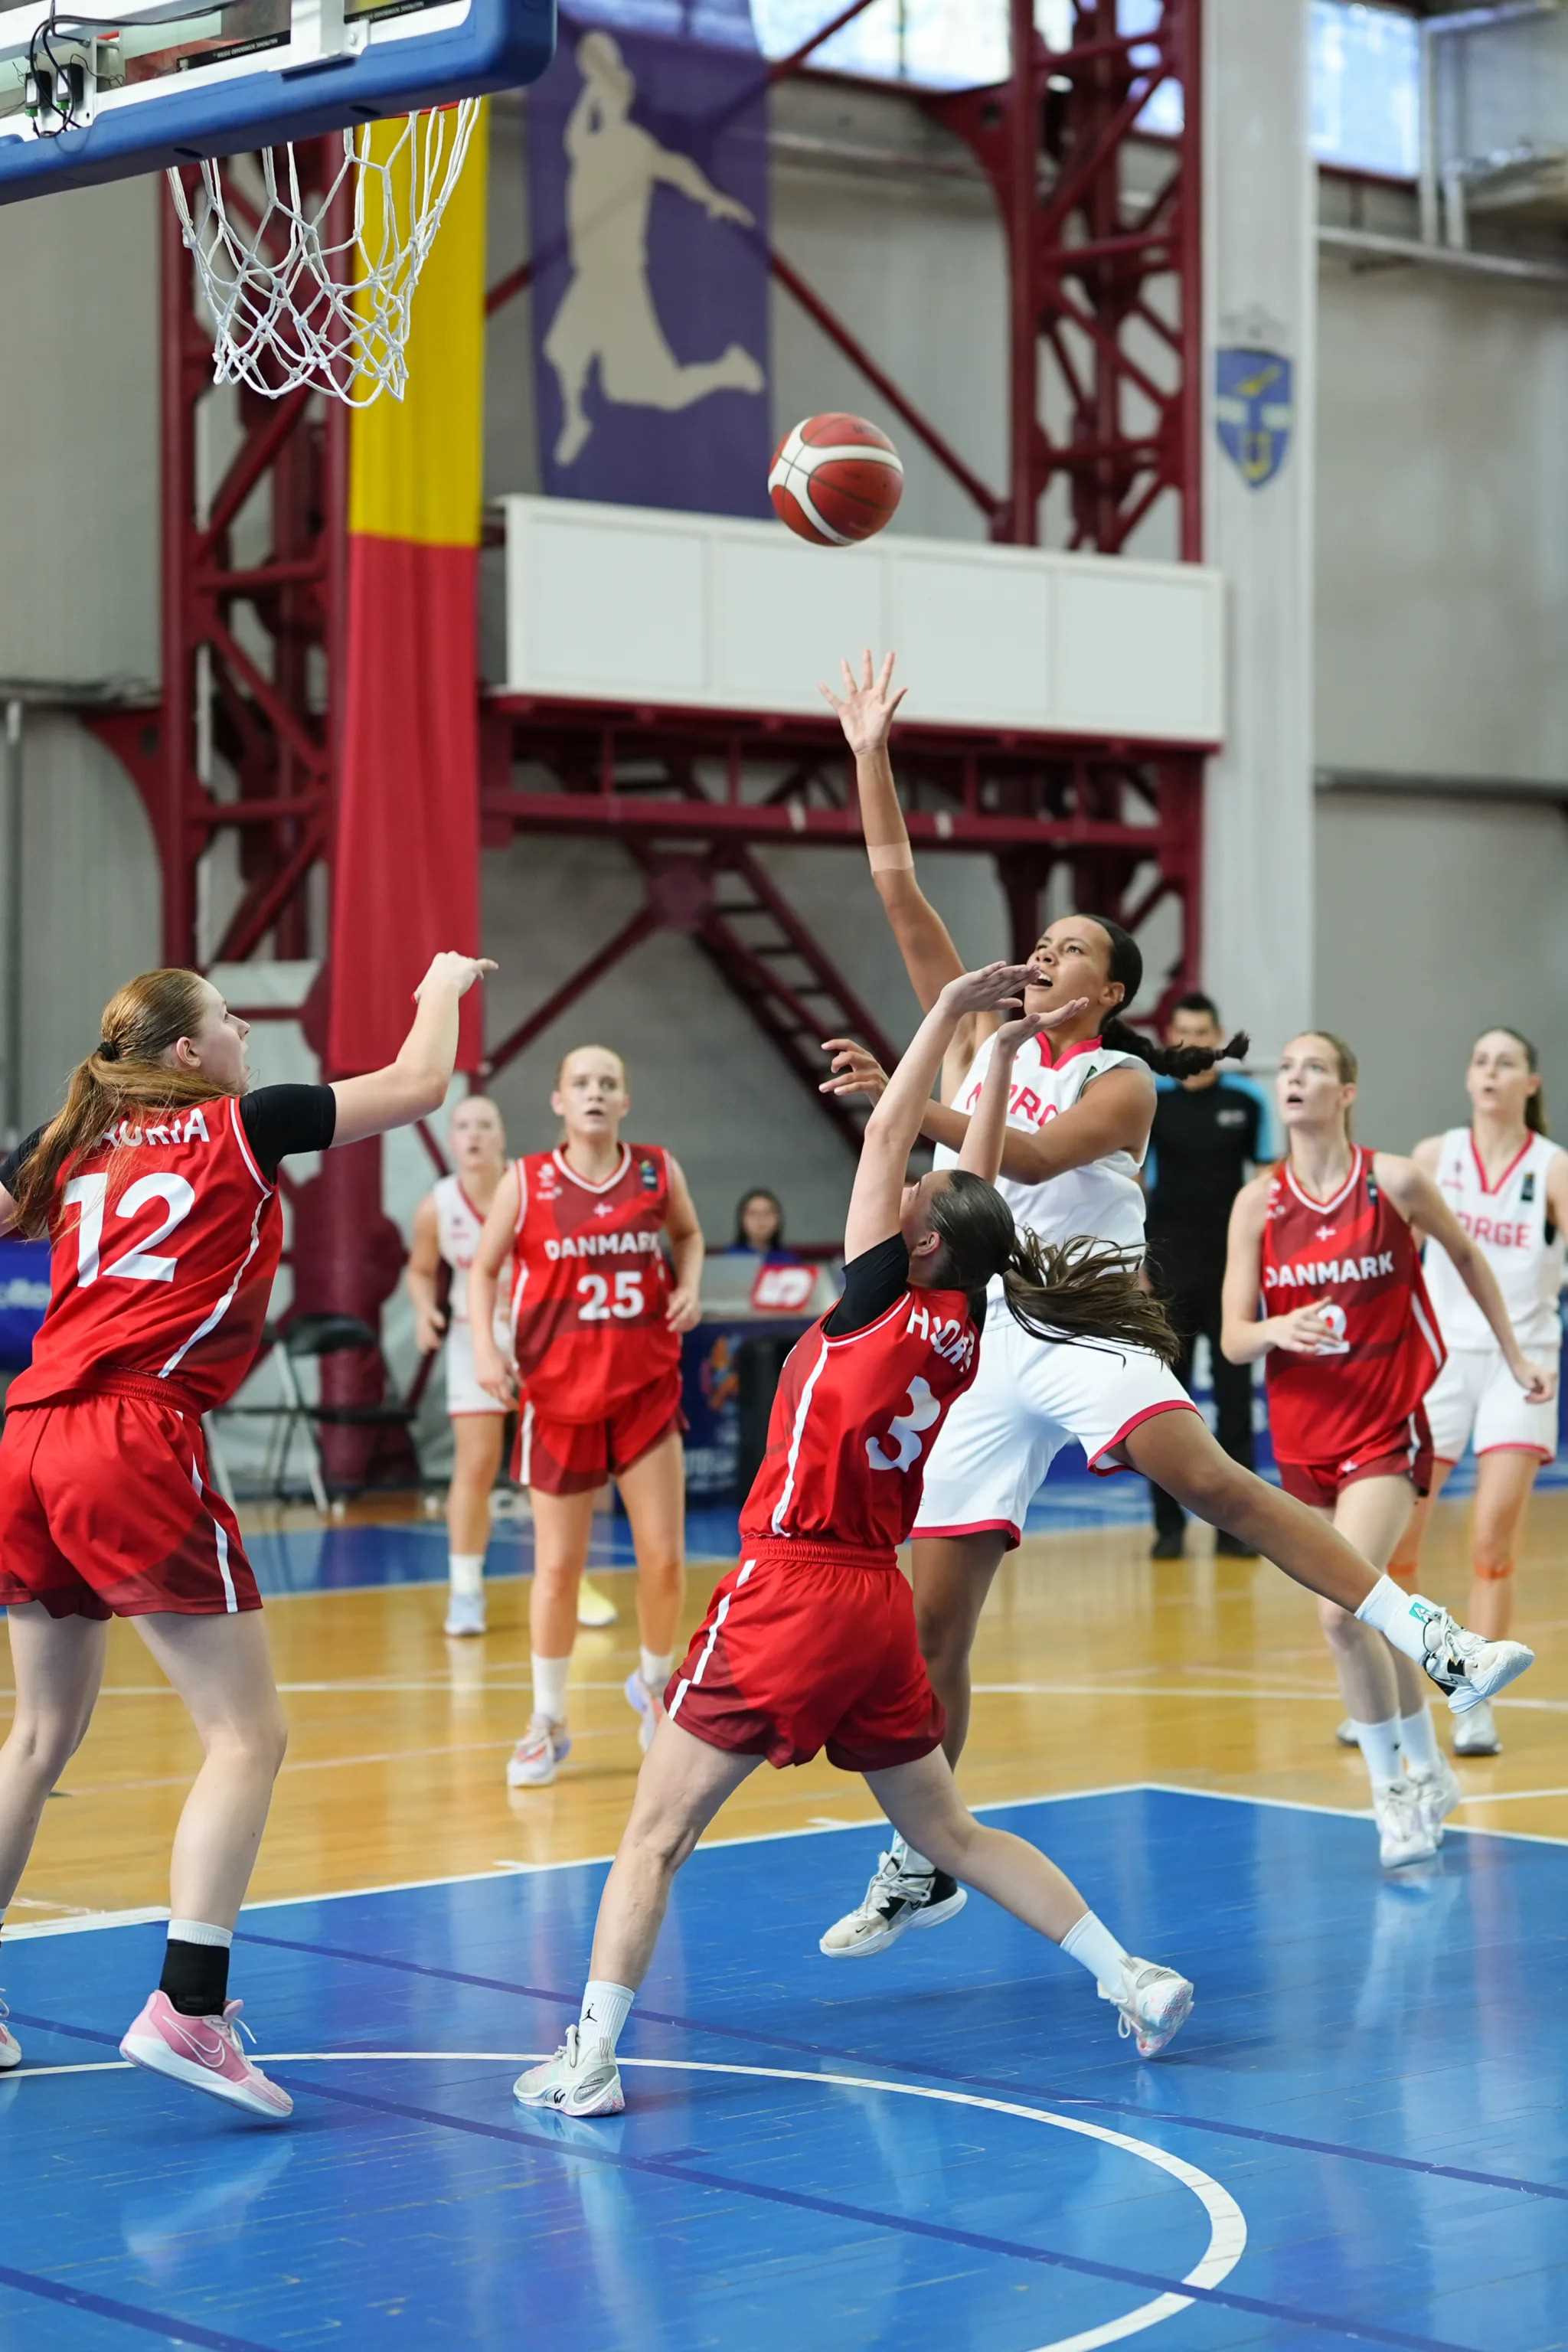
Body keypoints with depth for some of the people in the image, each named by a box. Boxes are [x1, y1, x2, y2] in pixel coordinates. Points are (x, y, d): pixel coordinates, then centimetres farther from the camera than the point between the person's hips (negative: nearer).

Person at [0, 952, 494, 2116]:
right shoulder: (241, 1125, 3)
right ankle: (188, 2007, -15)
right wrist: (446, 987, 28)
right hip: (138, 1447, -7)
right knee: (248, 1732, -2)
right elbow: (419, 1085, 11)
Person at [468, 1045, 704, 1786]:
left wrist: (689, 1284, -1)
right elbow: (484, 1268, 3)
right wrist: (485, 1345, -11)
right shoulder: (526, 1183, -5)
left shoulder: (659, 1172, -1)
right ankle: (547, 1723, 18)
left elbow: (688, 1233, 18)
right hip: (557, 1392, -1)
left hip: (646, 1389, 2)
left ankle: (654, 1682, 28)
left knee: (664, 1557, 0)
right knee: (557, 1566, 3)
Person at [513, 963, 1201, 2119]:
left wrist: (953, 1014, -3)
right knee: (953, 1834, 18)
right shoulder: (962, 1331, 5)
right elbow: (977, 1191, 17)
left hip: (791, 1590, -7)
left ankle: (589, 2058, -10)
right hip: (879, 1604, 7)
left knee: (655, 1835, -3)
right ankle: (1134, 1980, 13)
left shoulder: (884, 1310, -11)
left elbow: (885, 1138, -8)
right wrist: (1004, 1057, 20)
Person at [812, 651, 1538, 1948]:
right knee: (932, 1619, 4)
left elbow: (1029, 1157, -20)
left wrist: (904, 1099, -28)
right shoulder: (979, 1035, 12)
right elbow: (898, 887, 9)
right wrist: (870, 754, 5)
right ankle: (921, 1865, 17)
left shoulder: (1120, 1081, -1)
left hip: (1082, 1328, -4)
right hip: (979, 1351, 4)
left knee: (1207, 1476, -32)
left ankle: (1429, 1638, -33)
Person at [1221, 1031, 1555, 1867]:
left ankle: (1393, 1790, -2)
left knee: (1342, 1610, -19)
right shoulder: (1258, 1202, -2)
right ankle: (1426, 1768, 37)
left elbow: (1466, 1255, 9)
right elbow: (1233, 1338, -4)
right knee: (1368, 1613, 16)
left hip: (1386, 1429, -4)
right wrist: (1277, 1330, -26)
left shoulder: (1394, 1181, -10)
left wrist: (1514, 1354, 16)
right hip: (1303, 1438, 4)